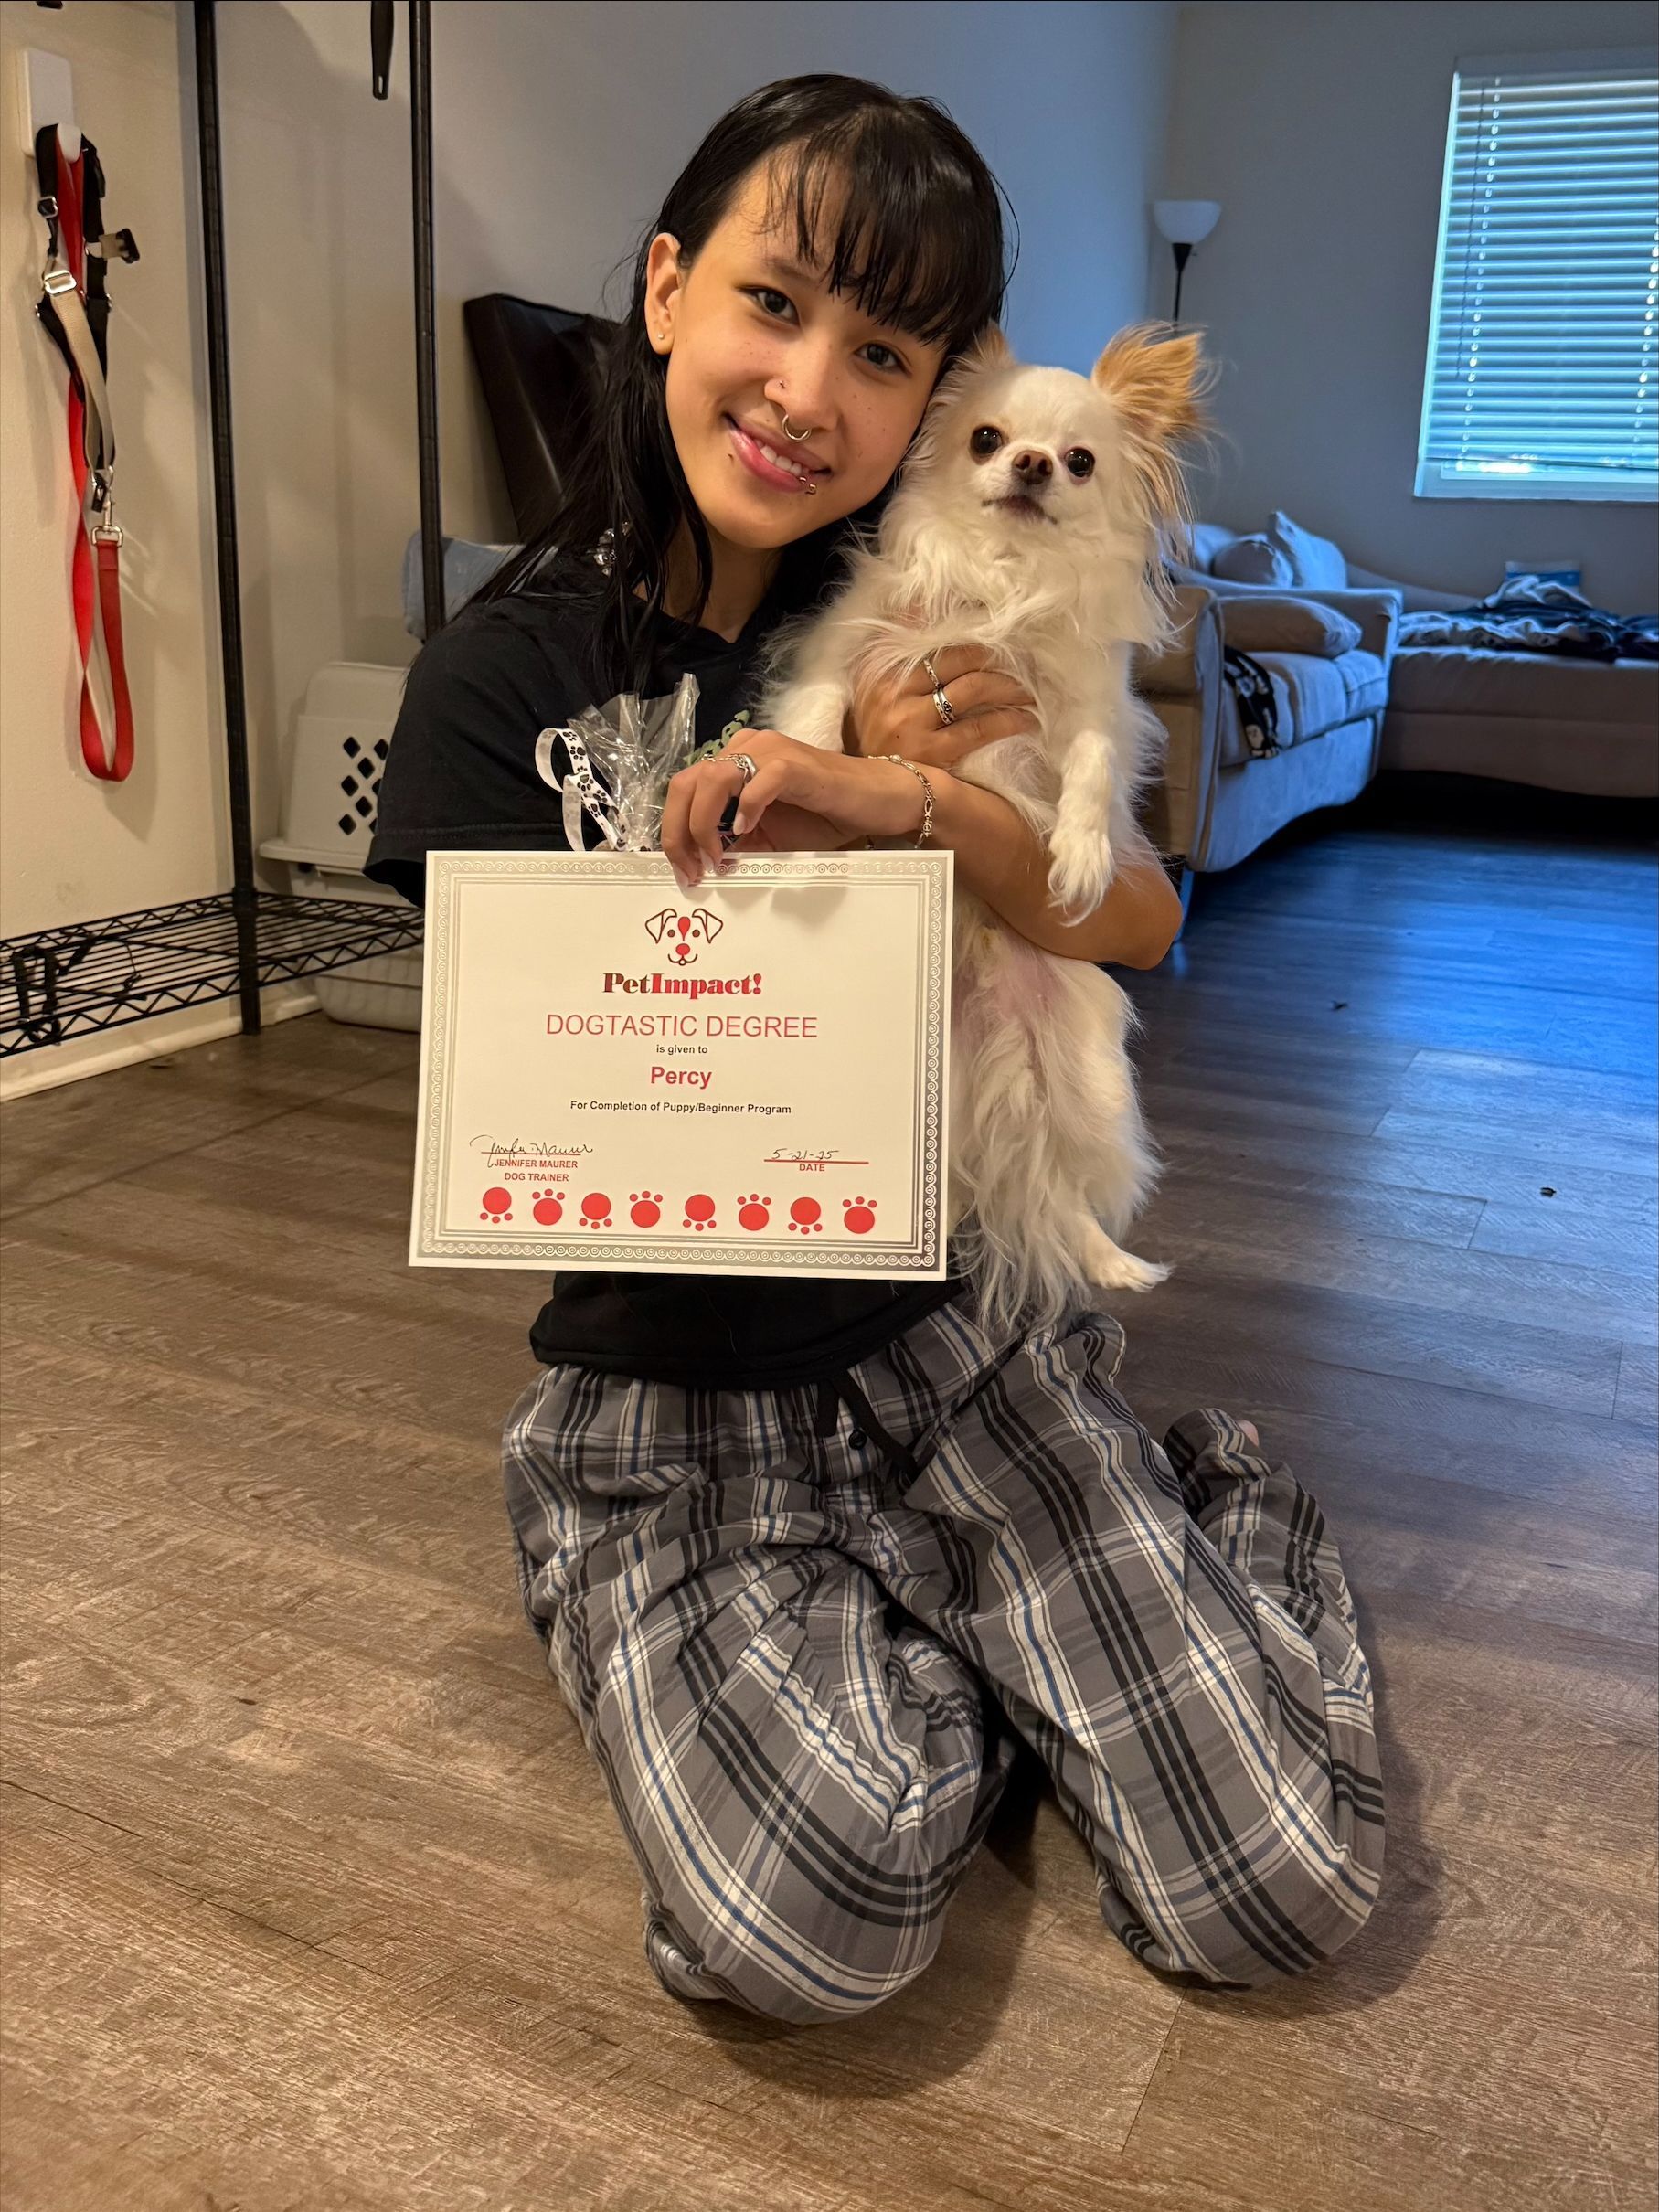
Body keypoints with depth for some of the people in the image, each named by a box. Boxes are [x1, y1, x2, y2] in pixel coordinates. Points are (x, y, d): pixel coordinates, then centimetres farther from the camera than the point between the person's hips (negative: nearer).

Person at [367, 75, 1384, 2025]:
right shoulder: (505, 675, -6)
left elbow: (1140, 924, -6)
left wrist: (904, 801, -26)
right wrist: (832, 816, -17)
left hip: (945, 1331, 2)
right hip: (665, 1399, -1)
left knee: (1291, 1890, -8)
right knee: (814, 1924, -26)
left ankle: (1211, 1503, 20)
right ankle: (930, 1656, 5)